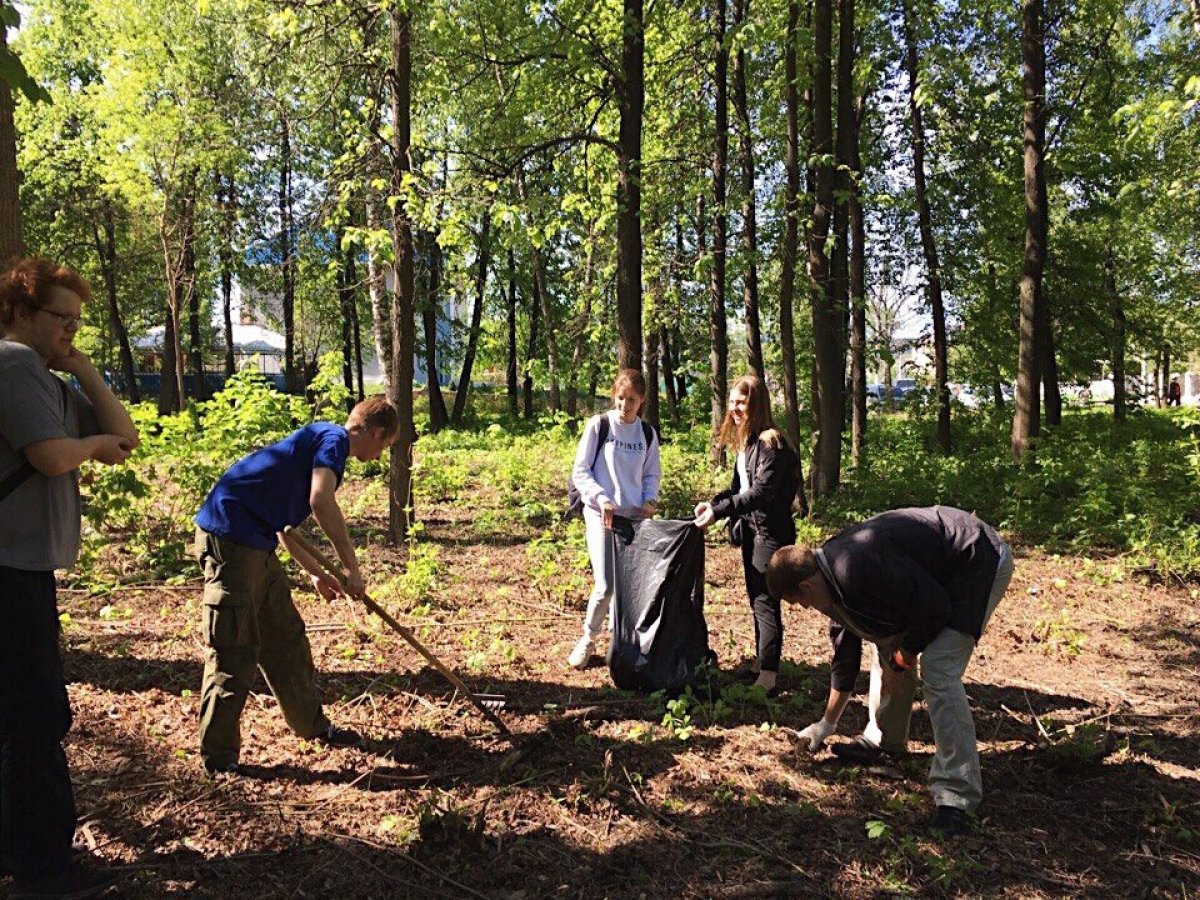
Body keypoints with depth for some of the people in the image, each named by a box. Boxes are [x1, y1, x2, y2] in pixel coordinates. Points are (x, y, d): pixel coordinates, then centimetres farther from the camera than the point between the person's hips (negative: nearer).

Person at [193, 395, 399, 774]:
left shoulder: (317, 439, 21)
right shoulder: (335, 438, -9)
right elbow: (321, 501, -28)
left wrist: (315, 573, 31)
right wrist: (352, 568, -20)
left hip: (254, 543, 10)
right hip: (230, 538, -10)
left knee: (285, 637, 17)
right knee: (233, 650, -3)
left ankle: (312, 725, 30)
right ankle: (218, 756, 9)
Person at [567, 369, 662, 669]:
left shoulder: (647, 433, 8)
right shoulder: (598, 425, -3)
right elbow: (580, 470, -3)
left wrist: (651, 500, -3)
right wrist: (601, 498, -17)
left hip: (635, 517, 4)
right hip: (601, 515, -4)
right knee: (606, 585, -10)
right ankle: (588, 638, 12)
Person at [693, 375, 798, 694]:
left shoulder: (770, 441, -16)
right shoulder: (745, 441, 11)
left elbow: (761, 491, -24)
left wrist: (719, 511, -27)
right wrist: (712, 503, -3)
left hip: (770, 532, -9)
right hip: (749, 528, 9)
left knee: (766, 603, -6)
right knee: (756, 600, 17)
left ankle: (768, 678, 0)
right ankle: (759, 665, 29)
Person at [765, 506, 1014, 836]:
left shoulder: (857, 570, -31)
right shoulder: (834, 584, 2)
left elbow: (934, 607, -26)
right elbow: (845, 651, 13)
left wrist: (907, 651, -7)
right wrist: (827, 723, 22)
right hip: (935, 572, 10)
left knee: (938, 671, -17)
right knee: (888, 648, 13)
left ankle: (958, 797, -12)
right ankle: (883, 739, 31)